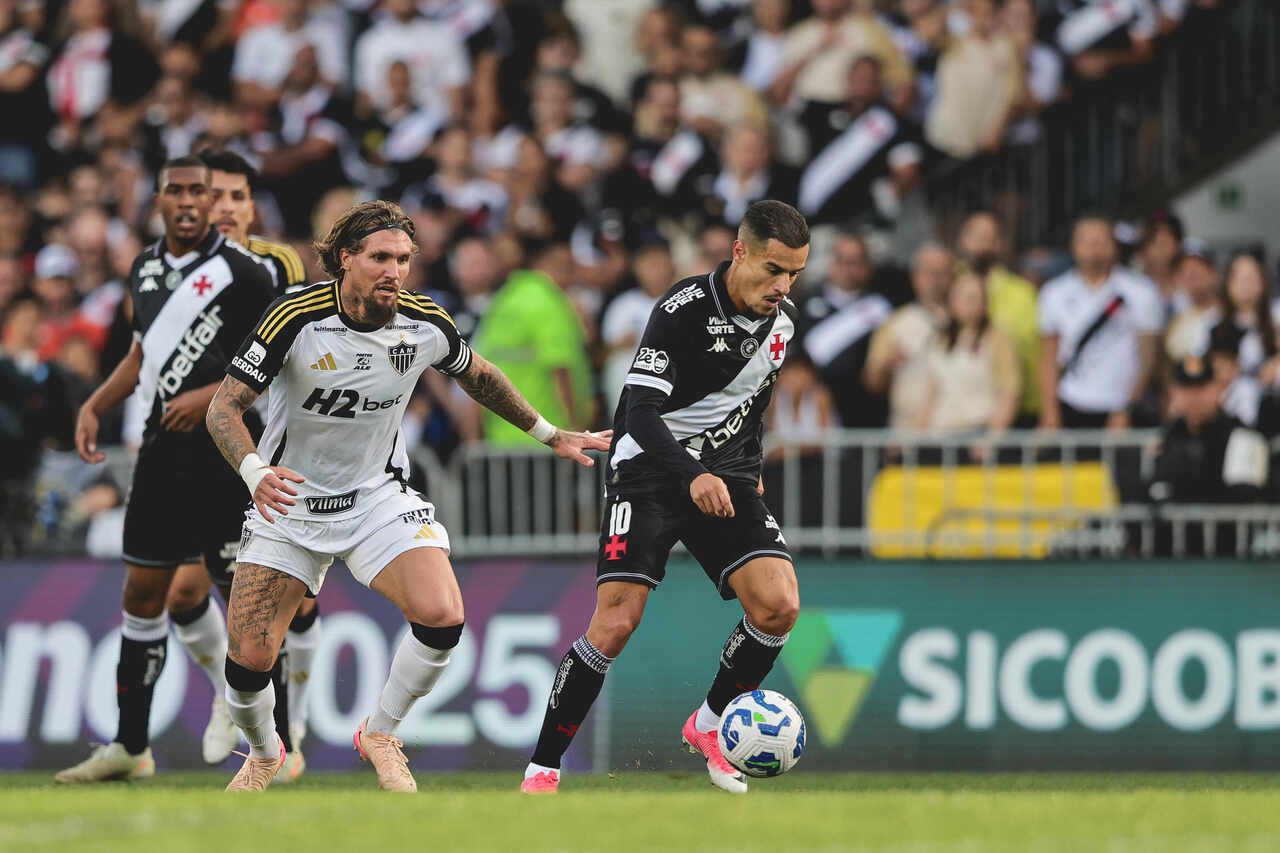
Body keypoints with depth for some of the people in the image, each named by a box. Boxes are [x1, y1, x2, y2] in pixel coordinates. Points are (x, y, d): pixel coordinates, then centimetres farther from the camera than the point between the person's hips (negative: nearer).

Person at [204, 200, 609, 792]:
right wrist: (255, 472, -37)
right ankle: (263, 754, 25)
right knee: (249, 657, -11)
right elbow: (224, 408, -18)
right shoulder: (296, 319, -20)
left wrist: (549, 435, 20)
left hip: (380, 498, 2)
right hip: (289, 500, -2)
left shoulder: (426, 326, -9)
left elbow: (478, 378, 14)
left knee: (442, 616, -23)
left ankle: (380, 736, 4)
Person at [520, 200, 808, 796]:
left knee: (779, 606, -15)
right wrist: (692, 474, -39)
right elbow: (641, 411, -26)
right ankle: (542, 769, -4)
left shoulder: (782, 320, 3)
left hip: (726, 477, 5)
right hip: (650, 471, -5)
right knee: (615, 624, -17)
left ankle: (708, 724, 10)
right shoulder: (685, 309, -19)